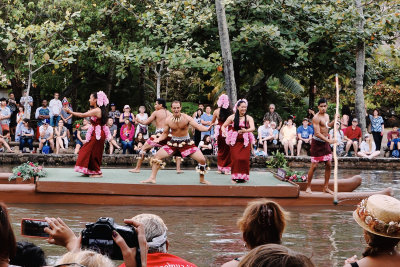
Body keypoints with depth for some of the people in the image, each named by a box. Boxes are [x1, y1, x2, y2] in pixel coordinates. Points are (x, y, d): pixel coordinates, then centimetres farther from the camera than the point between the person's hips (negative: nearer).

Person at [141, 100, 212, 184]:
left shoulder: (186, 118, -15)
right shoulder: (168, 120, -9)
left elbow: (198, 127, -22)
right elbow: (165, 134, 2)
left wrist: (208, 128, -41)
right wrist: (158, 139, -18)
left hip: (186, 143, -2)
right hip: (173, 143, 2)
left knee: (202, 160, -12)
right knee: (157, 156, -7)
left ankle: (202, 179, 11)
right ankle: (152, 178, 5)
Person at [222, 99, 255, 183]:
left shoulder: (248, 118, 2)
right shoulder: (232, 117, 5)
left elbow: (253, 128, -14)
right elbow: (223, 126, 11)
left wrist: (246, 130, -34)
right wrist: (225, 134, -8)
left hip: (245, 142, 0)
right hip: (235, 141, 0)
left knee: (245, 159, -7)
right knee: (235, 159, -9)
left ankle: (243, 177, 5)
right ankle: (235, 177, -1)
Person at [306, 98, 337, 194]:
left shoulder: (327, 116, 10)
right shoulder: (316, 118, -17)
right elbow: (317, 133, -24)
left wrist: (334, 121, 15)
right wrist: (329, 141, -31)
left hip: (325, 142, 8)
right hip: (317, 143, -8)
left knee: (329, 165, 5)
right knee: (314, 165, -5)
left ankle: (325, 187, 13)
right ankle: (308, 186, 7)